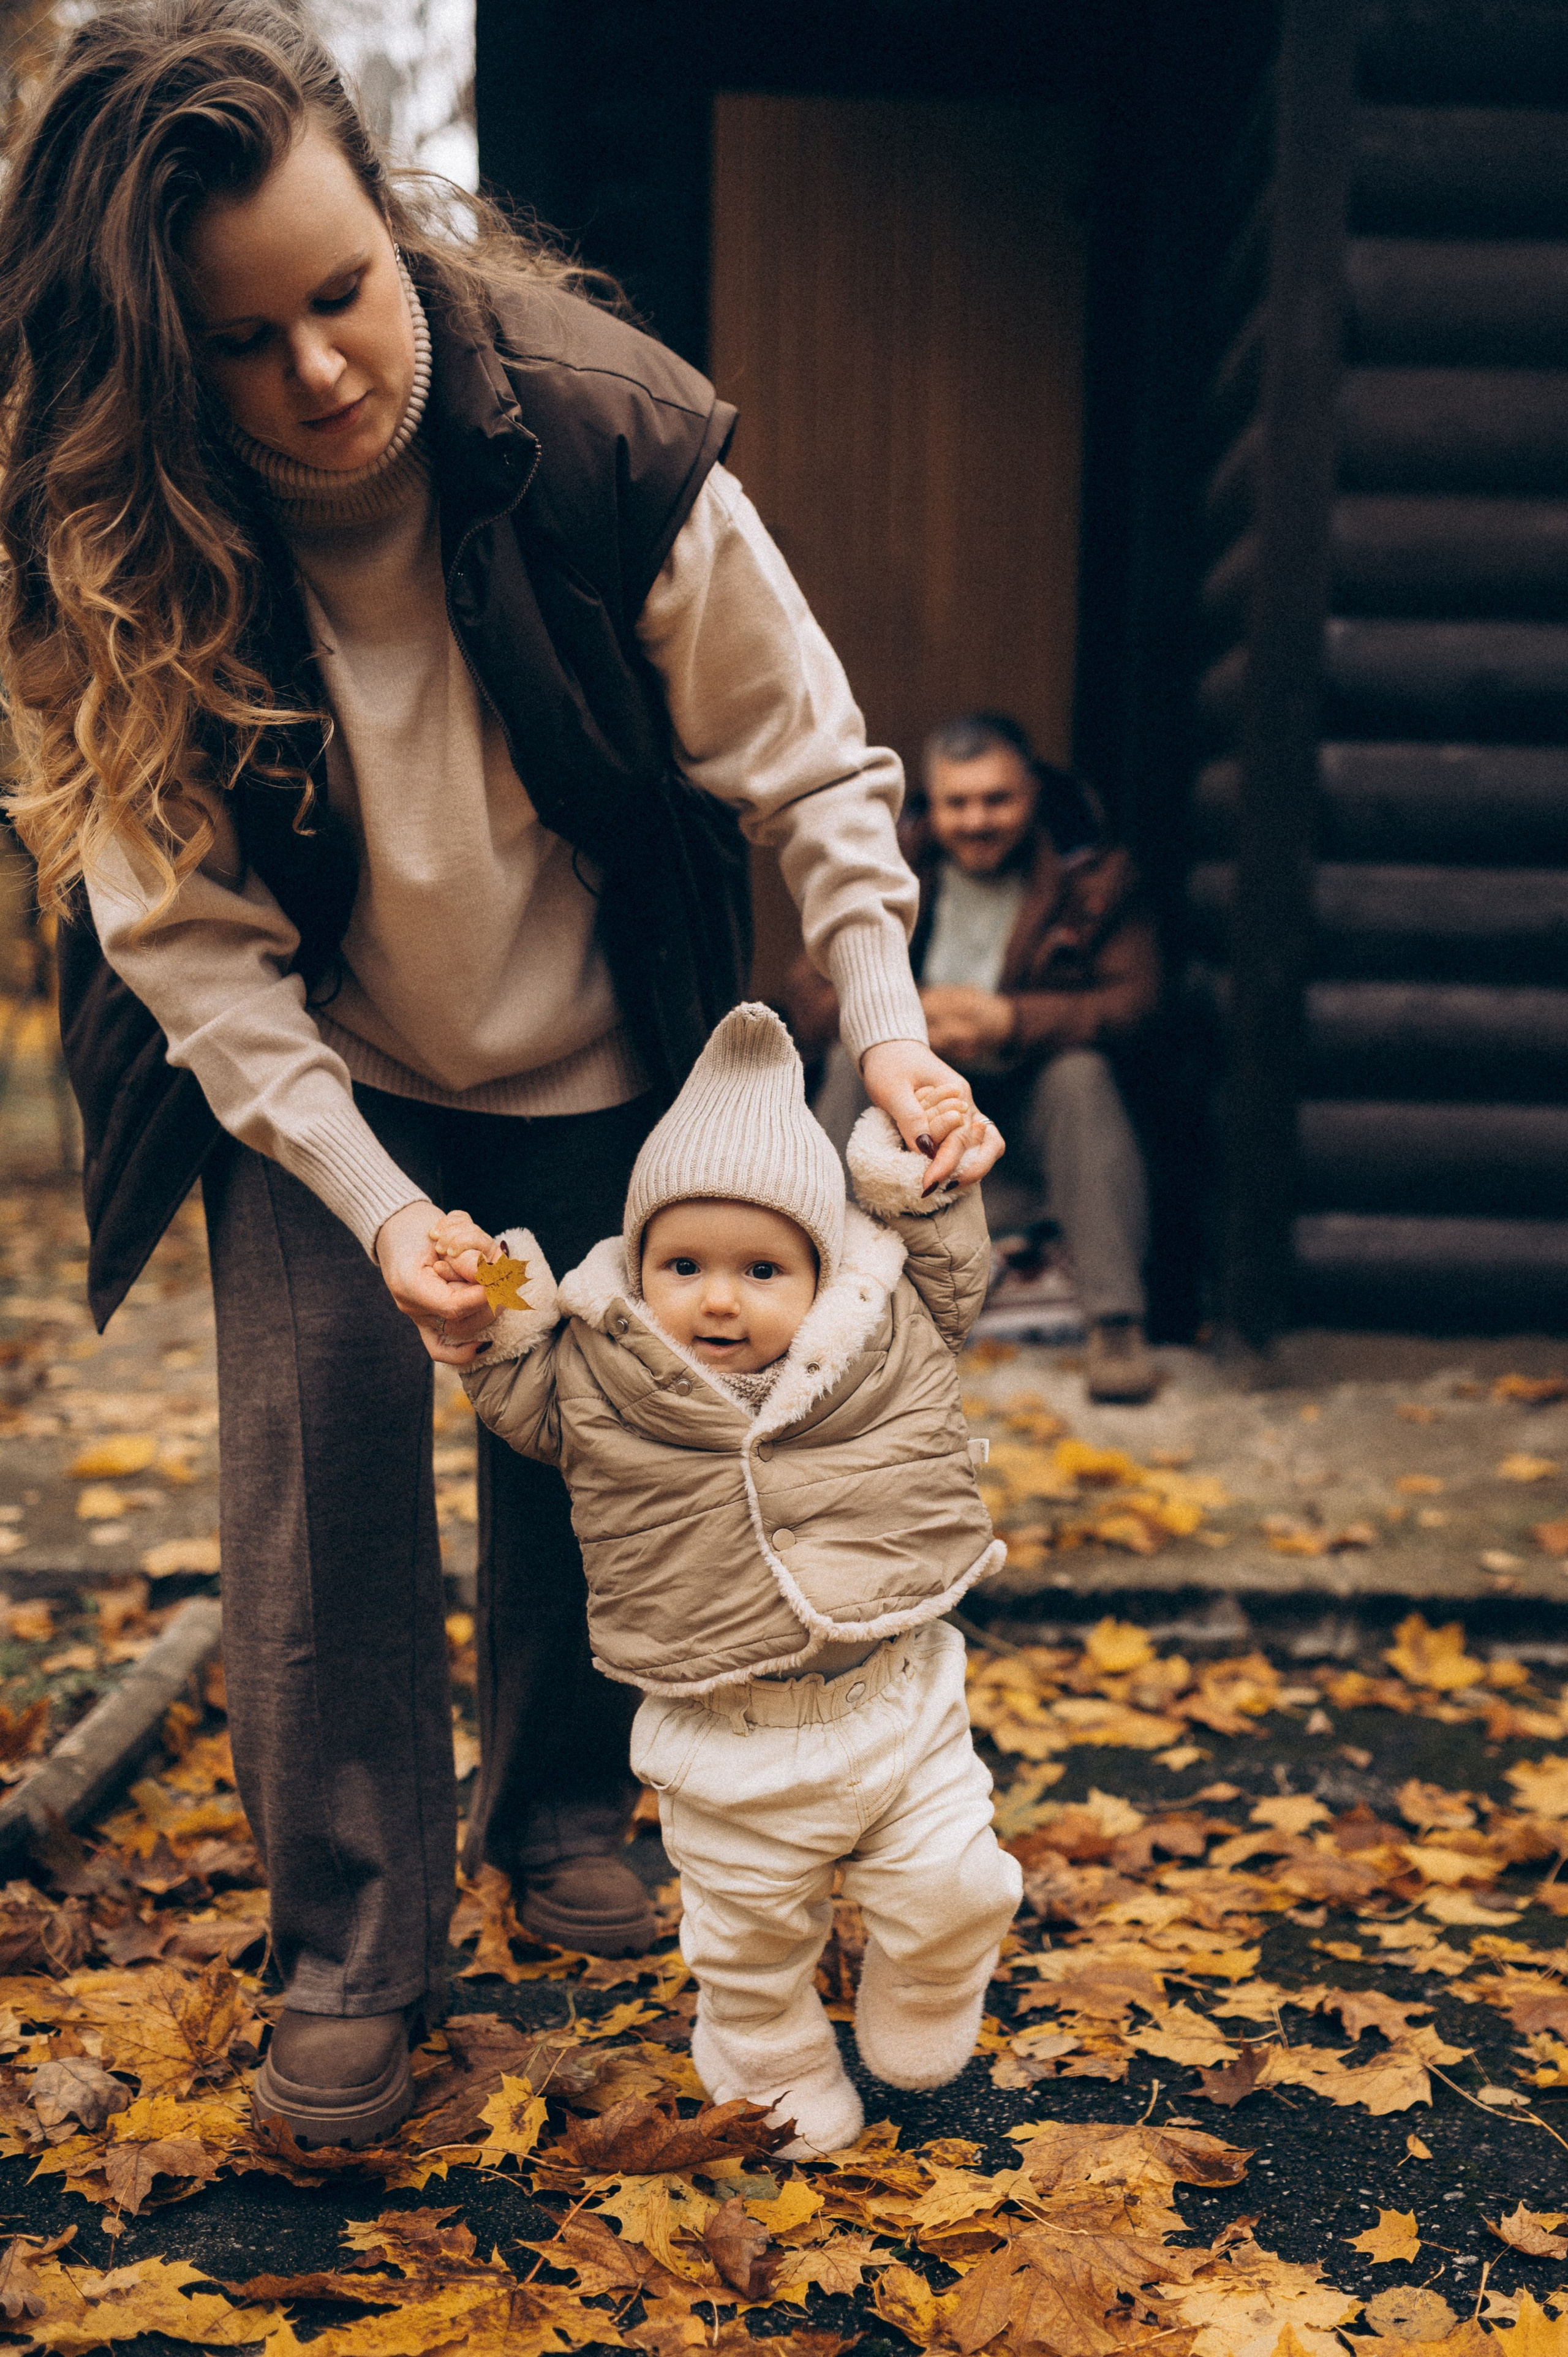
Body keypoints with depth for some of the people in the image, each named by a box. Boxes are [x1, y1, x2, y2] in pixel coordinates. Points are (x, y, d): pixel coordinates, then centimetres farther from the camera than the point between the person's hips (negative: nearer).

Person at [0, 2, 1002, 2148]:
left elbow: (805, 762, -14)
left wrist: (890, 1023, -26)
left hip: (596, 1069, 1)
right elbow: (190, 933, -20)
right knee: (321, 1418, -10)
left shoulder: (613, 447, -24)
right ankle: (350, 1942, 8)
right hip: (319, 1081, 0)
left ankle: (562, 1810, 34)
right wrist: (375, 1204, -29)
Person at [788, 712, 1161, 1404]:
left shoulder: (1091, 873, -4)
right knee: (855, 1059, -25)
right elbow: (811, 995, -4)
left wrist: (1010, 1022, -27)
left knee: (1081, 1071, -32)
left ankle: (1116, 1324, -34)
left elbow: (1136, 997, -14)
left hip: (1034, 1097, -1)